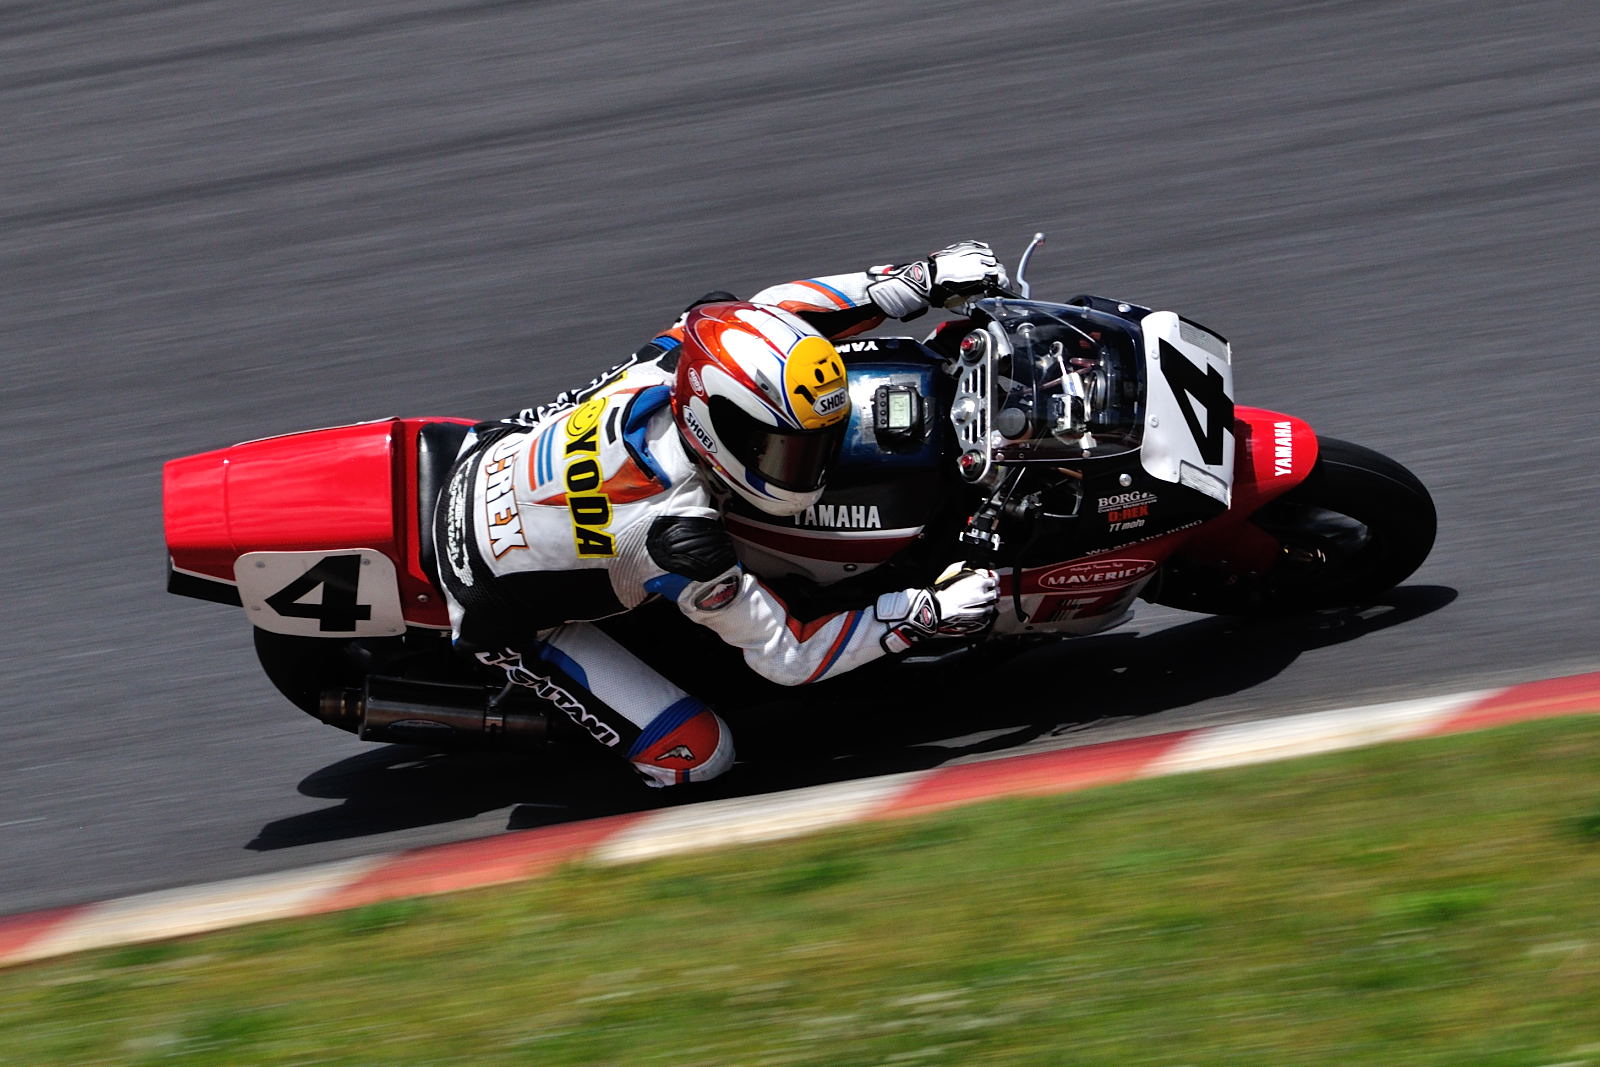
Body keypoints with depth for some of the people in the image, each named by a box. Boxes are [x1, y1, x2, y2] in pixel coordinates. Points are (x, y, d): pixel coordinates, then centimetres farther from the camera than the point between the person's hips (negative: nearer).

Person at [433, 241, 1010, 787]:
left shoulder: (680, 354, -25)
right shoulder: (675, 529, -41)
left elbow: (773, 306, -4)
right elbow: (785, 654, -28)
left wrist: (924, 279, -9)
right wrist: (925, 614, -30)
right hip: (506, 611, -7)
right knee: (697, 754, -9)